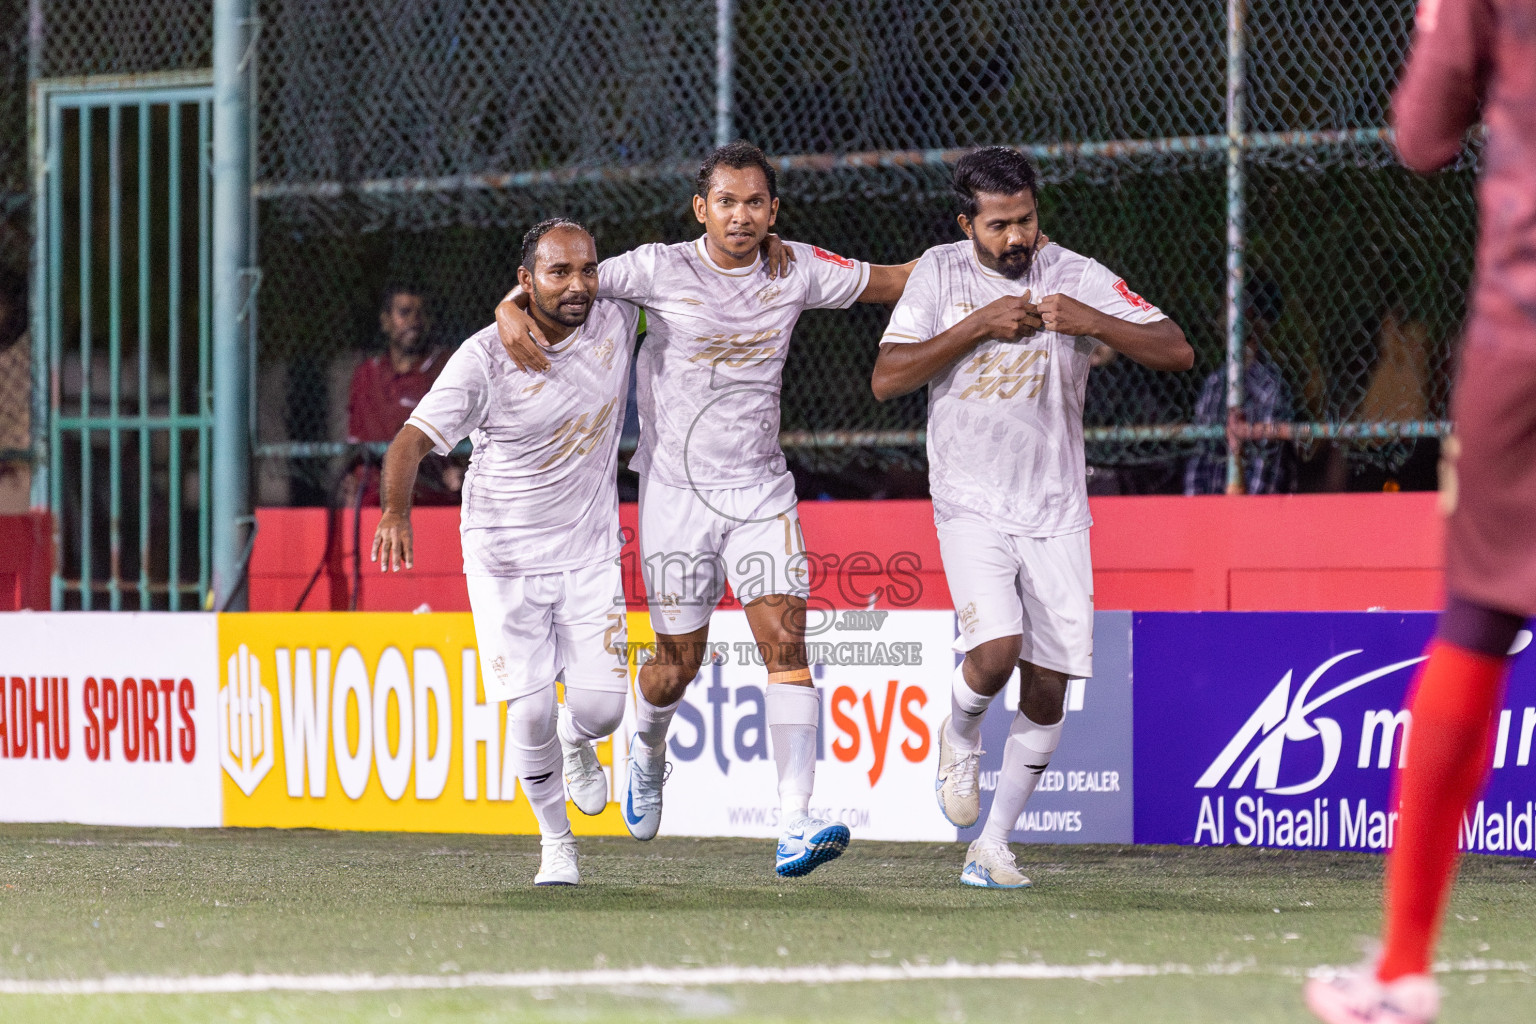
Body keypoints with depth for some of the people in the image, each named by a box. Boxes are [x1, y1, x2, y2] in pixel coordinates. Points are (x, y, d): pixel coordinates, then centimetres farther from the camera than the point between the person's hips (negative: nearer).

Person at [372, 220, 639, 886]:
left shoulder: (614, 317, -6)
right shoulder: (484, 358, -18)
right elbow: (413, 439, -23)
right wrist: (396, 509, -39)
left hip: (590, 552, 3)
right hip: (504, 557, -3)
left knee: (601, 707, -7)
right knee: (530, 711, -12)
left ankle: (577, 744, 32)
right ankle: (555, 839, 13)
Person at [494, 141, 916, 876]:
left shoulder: (795, 270, 1)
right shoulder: (661, 270, -8)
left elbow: (889, 282, 13)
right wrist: (512, 308, -28)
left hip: (760, 489, 2)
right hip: (676, 491, -2)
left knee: (785, 639, -15)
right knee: (679, 663, 6)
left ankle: (794, 829, -21)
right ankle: (647, 751, 44)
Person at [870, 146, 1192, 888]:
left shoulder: (1078, 278, -2)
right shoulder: (940, 273, 0)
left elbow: (1177, 353, -5)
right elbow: (886, 380, -8)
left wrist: (1095, 323, -21)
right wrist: (978, 326, -16)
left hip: (1056, 513, 2)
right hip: (971, 504, -2)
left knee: (1047, 693, -1)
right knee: (996, 650, -24)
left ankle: (993, 846, 14)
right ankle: (960, 735, 11)